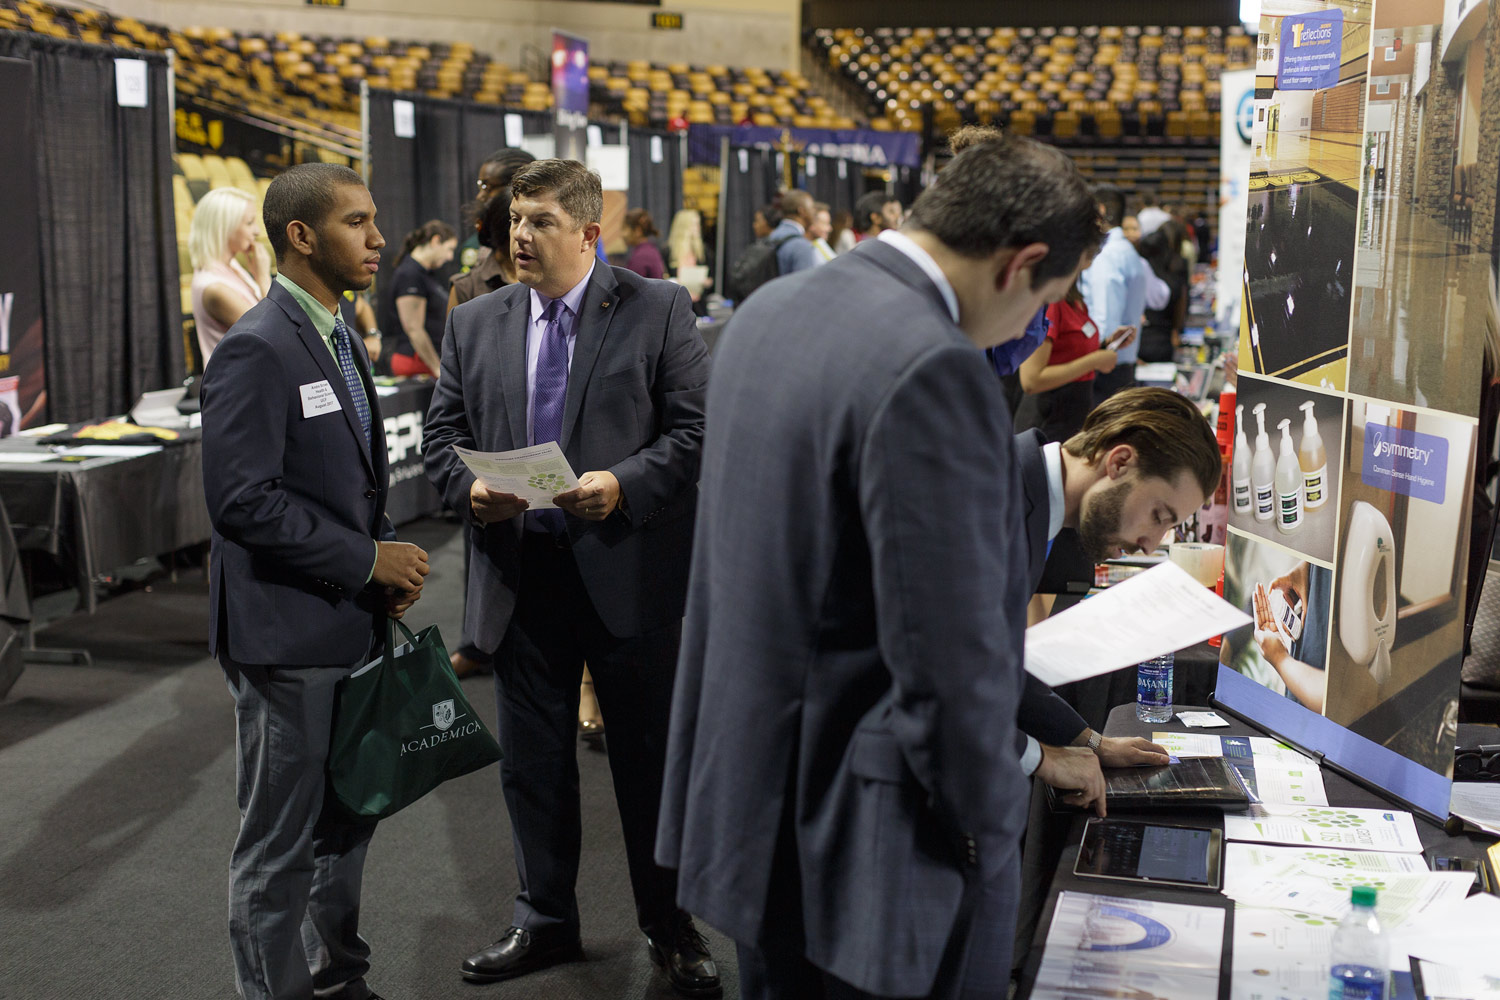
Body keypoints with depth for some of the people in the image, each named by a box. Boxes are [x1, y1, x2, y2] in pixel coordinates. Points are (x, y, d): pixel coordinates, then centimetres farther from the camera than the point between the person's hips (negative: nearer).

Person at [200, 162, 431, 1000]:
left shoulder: (340, 337, 12)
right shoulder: (257, 350, -17)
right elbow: (241, 500, -23)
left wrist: (387, 560, 5)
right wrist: (366, 558, -17)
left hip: (351, 621, 10)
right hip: (288, 634, -9)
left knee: (349, 818, 21)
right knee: (282, 844, 3)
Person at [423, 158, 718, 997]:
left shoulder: (658, 311, -4)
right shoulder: (475, 324, 8)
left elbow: (696, 429, -8)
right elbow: (444, 432, 10)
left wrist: (623, 485, -21)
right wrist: (470, 488, -10)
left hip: (629, 573, -3)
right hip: (521, 574, 4)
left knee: (652, 756, 9)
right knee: (533, 760, 15)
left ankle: (671, 928, 27)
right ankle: (546, 919, 34)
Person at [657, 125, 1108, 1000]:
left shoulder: (770, 310, 4)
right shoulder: (934, 370, -24)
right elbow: (952, 655, -24)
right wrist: (987, 828, -8)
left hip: (750, 796, 9)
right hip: (868, 843, -9)